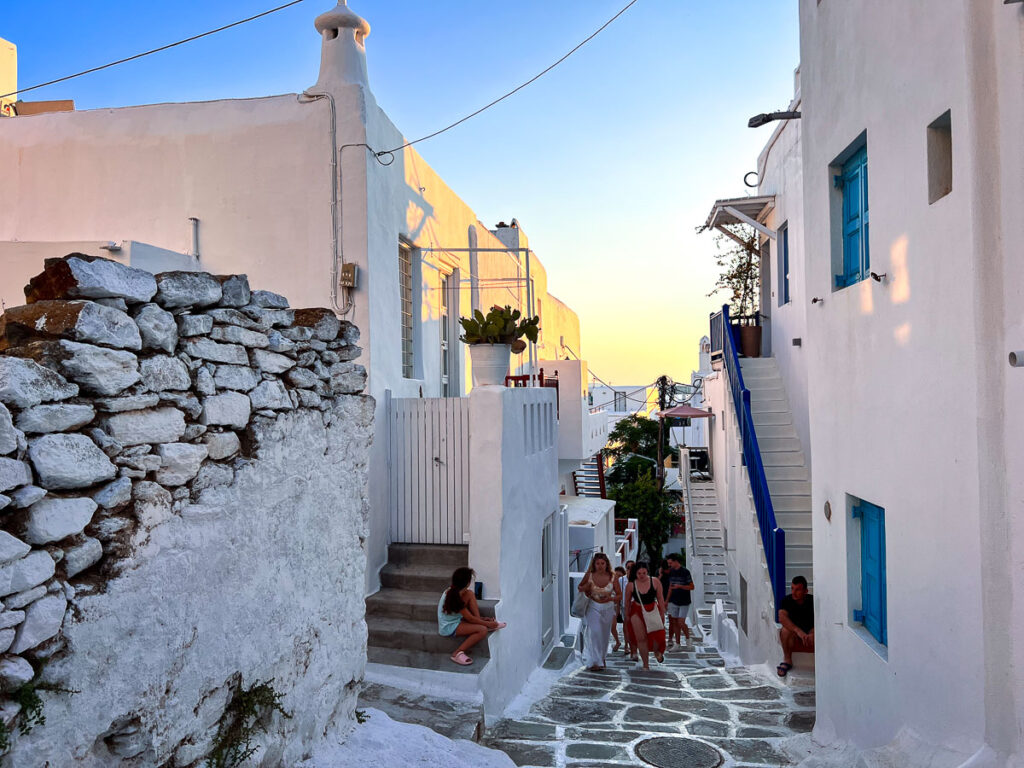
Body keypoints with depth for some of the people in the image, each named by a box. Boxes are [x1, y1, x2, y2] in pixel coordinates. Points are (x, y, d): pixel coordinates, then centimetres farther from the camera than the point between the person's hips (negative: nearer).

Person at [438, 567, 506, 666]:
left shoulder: (452, 591, -2)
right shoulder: (455, 598, -29)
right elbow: (470, 618, -19)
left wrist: (480, 618, 8)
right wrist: (487, 623, -9)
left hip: (455, 619, 10)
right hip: (449, 628, -10)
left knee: (470, 593, 0)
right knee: (482, 630, -22)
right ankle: (458, 653, -14)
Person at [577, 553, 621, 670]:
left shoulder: (612, 577, -6)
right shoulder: (590, 576, -7)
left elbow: (619, 595, -1)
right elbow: (579, 588, 7)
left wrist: (611, 598, -21)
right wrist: (586, 587, -15)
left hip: (608, 609, 2)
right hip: (593, 608, -2)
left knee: (605, 634, 12)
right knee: (594, 632, -17)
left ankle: (601, 657, 37)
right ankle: (595, 662, -13)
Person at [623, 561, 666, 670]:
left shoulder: (655, 582, -10)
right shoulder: (631, 585, -10)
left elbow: (660, 598, 2)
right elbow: (627, 601, 4)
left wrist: (662, 613, 5)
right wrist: (627, 615, 11)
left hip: (653, 610, 0)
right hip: (637, 612, 0)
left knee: (657, 634, -9)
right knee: (641, 638, -4)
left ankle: (657, 651, 26)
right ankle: (646, 664, 8)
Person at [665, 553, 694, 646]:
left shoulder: (685, 572, -11)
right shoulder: (671, 572, 7)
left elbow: (692, 587, -11)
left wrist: (679, 586, -23)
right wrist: (667, 600, 14)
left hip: (684, 602, -6)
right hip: (674, 602, 6)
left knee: (681, 623, -9)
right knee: (675, 623, 5)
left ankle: (688, 639, 16)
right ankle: (677, 644, 12)